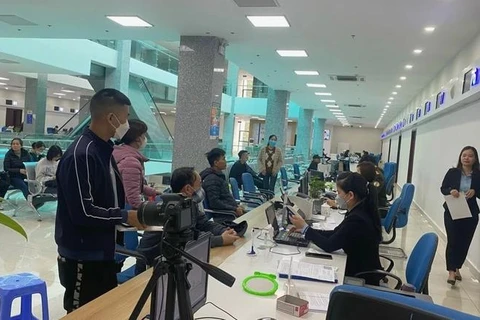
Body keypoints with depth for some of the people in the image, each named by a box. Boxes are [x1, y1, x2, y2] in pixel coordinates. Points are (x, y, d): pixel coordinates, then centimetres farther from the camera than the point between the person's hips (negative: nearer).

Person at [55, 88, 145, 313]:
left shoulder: (105, 150, 7)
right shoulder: (81, 154, -23)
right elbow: (83, 212, -26)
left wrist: (134, 214, 2)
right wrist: (126, 217, -18)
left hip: (103, 252, 9)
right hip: (82, 257, -9)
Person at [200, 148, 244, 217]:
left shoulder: (219, 175, 15)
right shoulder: (211, 179, -16)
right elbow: (214, 202, -21)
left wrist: (237, 206, 9)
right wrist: (235, 209, -18)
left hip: (231, 209, 10)